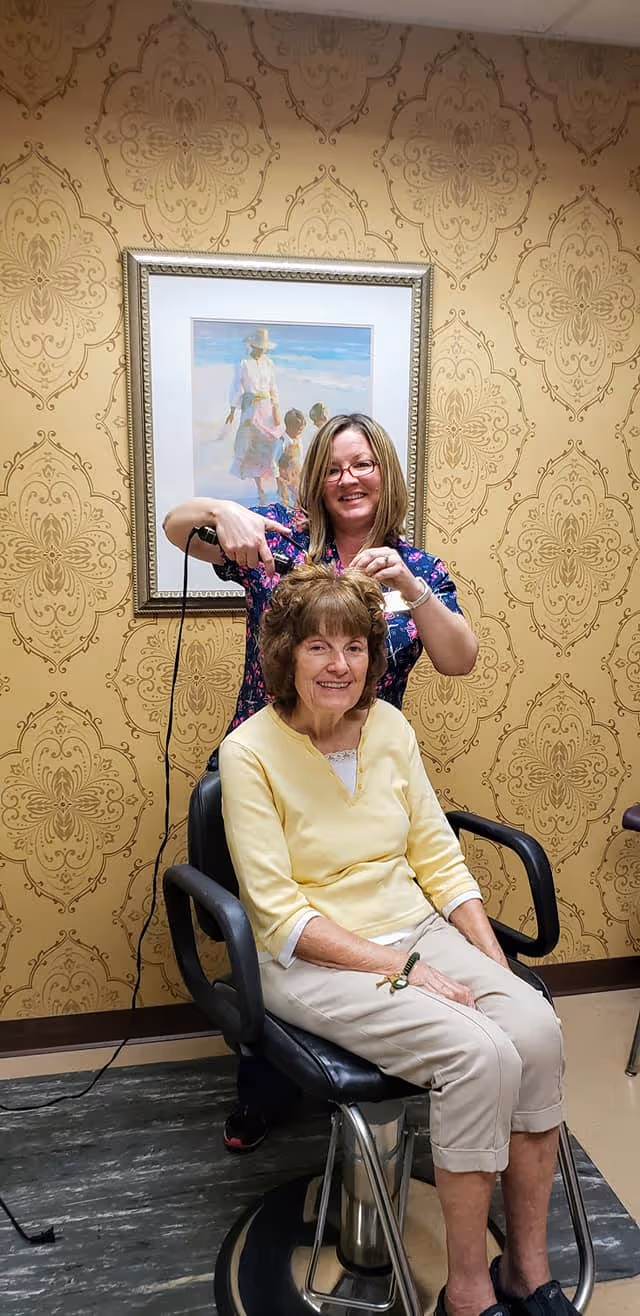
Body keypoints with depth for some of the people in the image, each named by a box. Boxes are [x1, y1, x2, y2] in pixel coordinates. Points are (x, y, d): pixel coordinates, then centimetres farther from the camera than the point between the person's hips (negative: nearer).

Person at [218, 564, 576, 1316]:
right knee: (479, 1054, -26)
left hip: (419, 930, 5)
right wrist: (401, 968, -19)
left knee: (536, 1029, -20)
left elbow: (438, 857, 6)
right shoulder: (251, 752, -13)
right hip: (314, 963, -5)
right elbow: (282, 916, -15)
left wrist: (494, 963, -4)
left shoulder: (389, 726, 2)